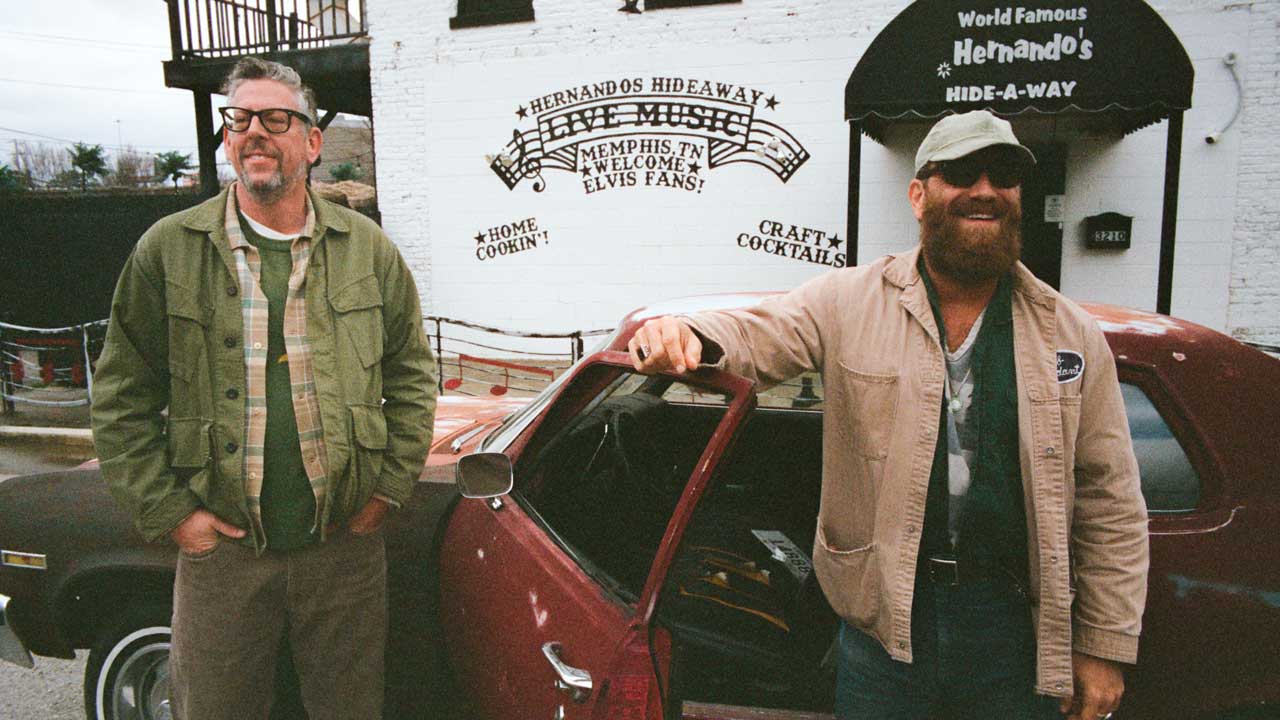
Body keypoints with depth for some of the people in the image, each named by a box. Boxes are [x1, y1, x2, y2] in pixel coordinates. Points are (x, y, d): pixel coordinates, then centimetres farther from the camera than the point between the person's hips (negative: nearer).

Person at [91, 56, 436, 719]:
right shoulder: (168, 250, -1)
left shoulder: (367, 248, 2)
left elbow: (412, 373, 6)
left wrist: (390, 487, -1)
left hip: (346, 542, 1)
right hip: (219, 545, 0)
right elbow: (121, 396, 2)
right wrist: (167, 512, -4)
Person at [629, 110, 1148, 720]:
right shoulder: (849, 302, -4)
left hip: (1017, 628, 2)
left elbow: (1111, 504, 3)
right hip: (884, 620, -1)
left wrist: (1105, 646, 3)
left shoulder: (1072, 335, 1)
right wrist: (686, 333, -42)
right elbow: (753, 333, -17)